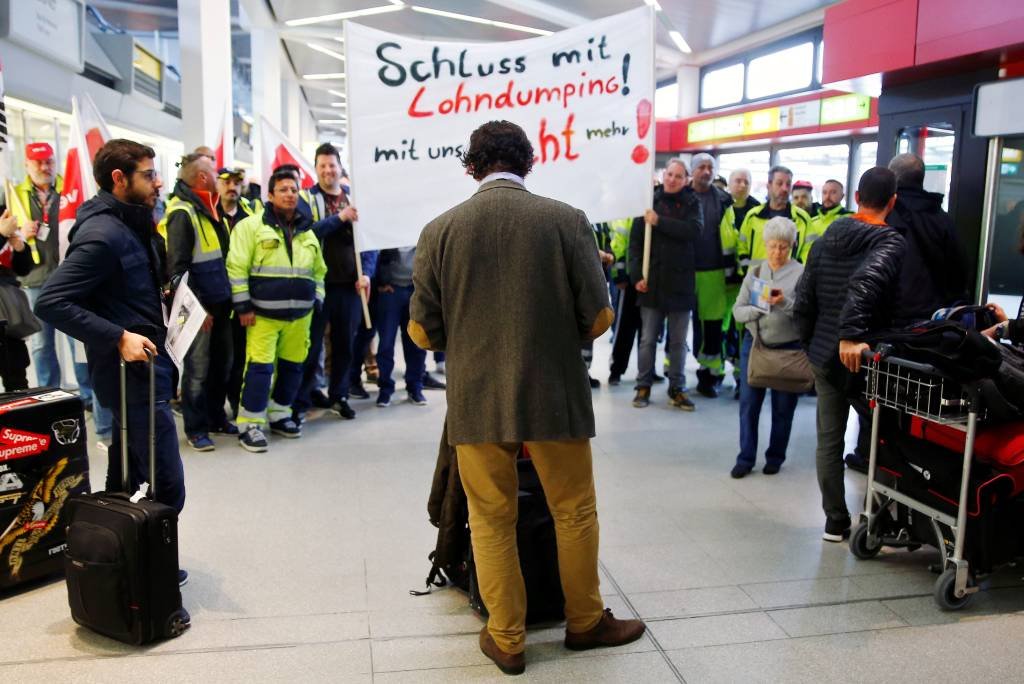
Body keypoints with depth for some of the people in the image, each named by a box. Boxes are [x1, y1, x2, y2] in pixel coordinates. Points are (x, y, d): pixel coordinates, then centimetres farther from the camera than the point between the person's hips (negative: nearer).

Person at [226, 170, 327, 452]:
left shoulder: (307, 232, 14)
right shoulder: (251, 225, -5)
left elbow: (319, 270, 22)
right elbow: (236, 268, -8)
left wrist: (316, 301, 13)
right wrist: (243, 306, -11)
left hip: (299, 315, 6)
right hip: (263, 313, -6)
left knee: (292, 366, 11)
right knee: (260, 367, -8)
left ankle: (278, 415, 27)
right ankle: (250, 424, 2)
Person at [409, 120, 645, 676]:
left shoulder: (440, 230, -4)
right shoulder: (567, 220, -7)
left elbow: (422, 332, -2)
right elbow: (598, 318, -6)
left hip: (475, 402, 1)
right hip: (553, 396, 0)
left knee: (491, 522, 15)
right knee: (575, 513, 18)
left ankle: (507, 639, 27)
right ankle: (585, 621, 35)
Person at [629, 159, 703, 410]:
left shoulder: (692, 203, 5)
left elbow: (694, 230, -15)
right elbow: (635, 241, -1)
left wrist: (660, 221, -18)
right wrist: (636, 275, -10)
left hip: (680, 282, 1)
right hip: (651, 281, -1)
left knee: (678, 341, 8)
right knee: (648, 339, 5)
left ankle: (677, 388, 18)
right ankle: (644, 386, 15)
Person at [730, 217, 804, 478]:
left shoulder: (802, 274, -5)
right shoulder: (755, 272, 7)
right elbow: (738, 310, 1)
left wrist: (785, 304, -28)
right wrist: (757, 309, -18)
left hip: (789, 348, -3)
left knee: (783, 407, 9)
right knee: (748, 403, 2)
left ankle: (775, 457, 24)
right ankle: (746, 458, 13)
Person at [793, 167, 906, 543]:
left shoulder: (824, 241, 6)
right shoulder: (891, 243, -12)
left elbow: (803, 300, 7)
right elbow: (865, 283, -31)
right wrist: (851, 335, -33)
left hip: (825, 356, 5)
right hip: (864, 356, -5)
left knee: (829, 440, 12)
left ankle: (835, 522, 20)